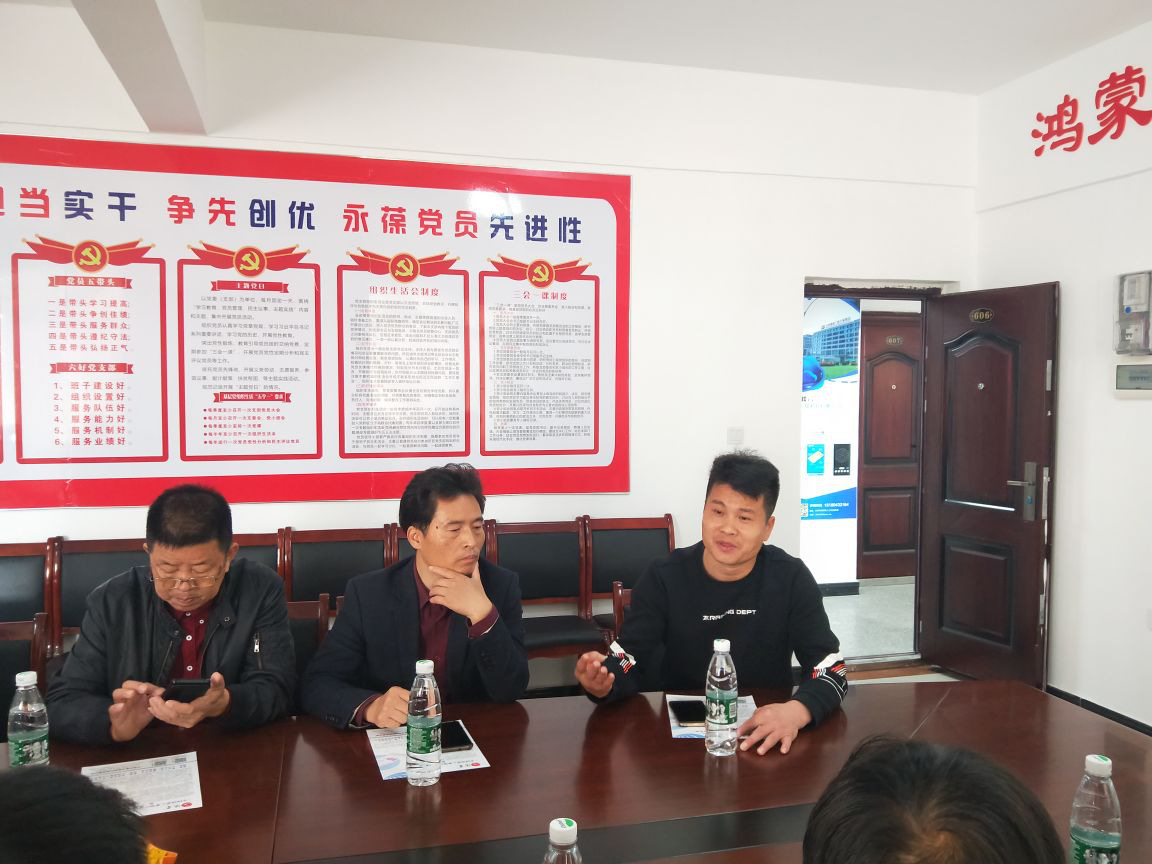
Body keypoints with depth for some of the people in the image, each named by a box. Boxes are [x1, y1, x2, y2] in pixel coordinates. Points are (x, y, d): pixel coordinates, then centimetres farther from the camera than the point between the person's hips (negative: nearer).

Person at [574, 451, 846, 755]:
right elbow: (628, 664, -8)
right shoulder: (663, 578, -6)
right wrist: (604, 681, -31)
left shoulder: (791, 579, -6)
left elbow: (832, 669, -8)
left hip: (767, 734, 0)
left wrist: (798, 710, -29)